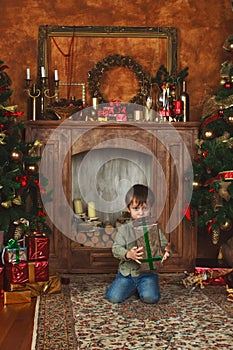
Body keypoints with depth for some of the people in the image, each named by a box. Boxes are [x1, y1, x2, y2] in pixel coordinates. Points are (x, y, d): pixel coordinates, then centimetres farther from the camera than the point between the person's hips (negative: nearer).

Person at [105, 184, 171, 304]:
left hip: (148, 272, -1)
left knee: (151, 297, -23)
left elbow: (164, 245, 0)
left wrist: (166, 252, -25)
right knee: (113, 297, -14)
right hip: (127, 272, 1)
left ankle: (143, 287, 12)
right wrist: (128, 254, -31)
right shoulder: (124, 229, -1)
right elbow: (116, 249, -9)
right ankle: (133, 287, 16)